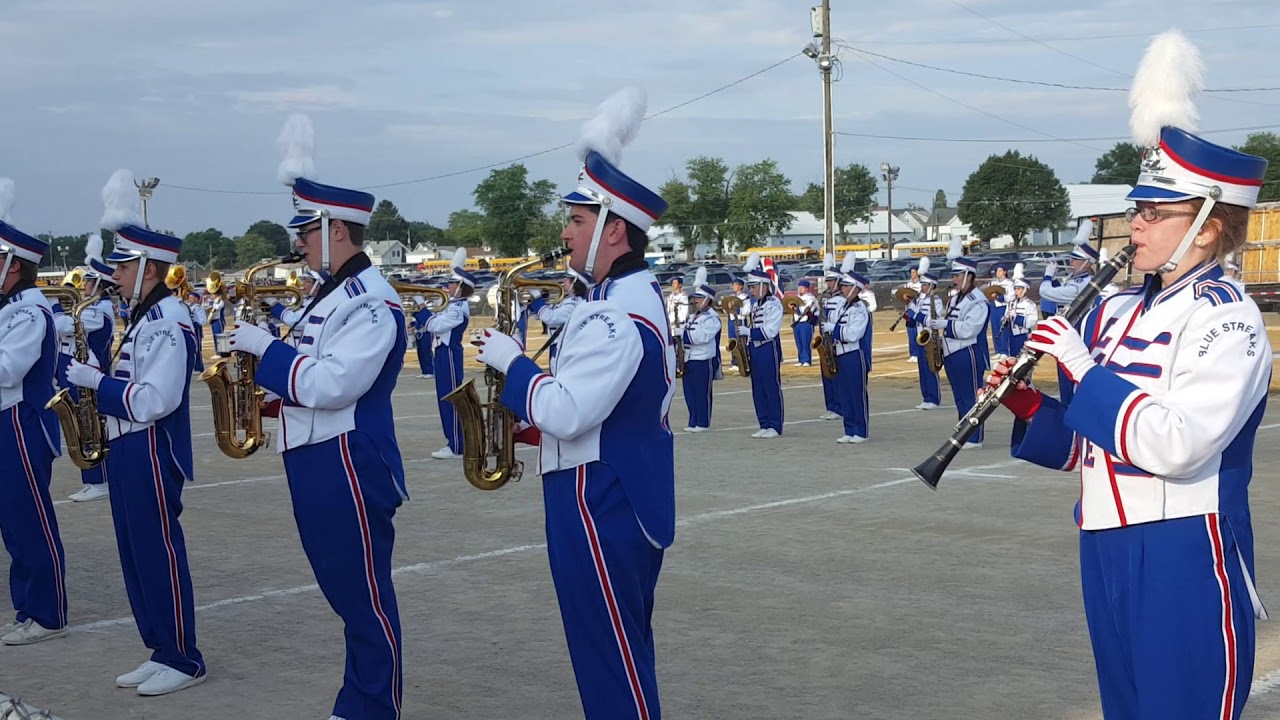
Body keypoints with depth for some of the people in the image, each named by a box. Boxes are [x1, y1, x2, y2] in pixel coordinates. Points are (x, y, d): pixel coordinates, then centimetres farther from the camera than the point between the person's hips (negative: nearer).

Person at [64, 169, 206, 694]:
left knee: (159, 553, -3)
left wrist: (96, 382, -17)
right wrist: (93, 379, 5)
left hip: (152, 455, -10)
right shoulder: (143, 317, 14)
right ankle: (161, 652, 21)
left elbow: (154, 400, -25)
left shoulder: (169, 321, -17)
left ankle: (184, 660, 6)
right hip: (127, 452, 10)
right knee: (136, 554, 12)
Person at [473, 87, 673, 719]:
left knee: (612, 663, -1)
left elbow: (565, 414, -29)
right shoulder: (636, 295, 10)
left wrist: (512, 362, -14)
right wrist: (533, 373, 6)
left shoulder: (618, 318, -23)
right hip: (624, 501, 11)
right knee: (621, 647, 19)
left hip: (602, 511, -11)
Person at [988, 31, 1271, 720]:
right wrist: (1028, 406, -2)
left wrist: (1085, 365, -21)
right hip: (1105, 551, 8)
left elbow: (1175, 446, -27)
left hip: (1183, 560, -8)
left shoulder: (1227, 318, -13)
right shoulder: (1117, 311, 10)